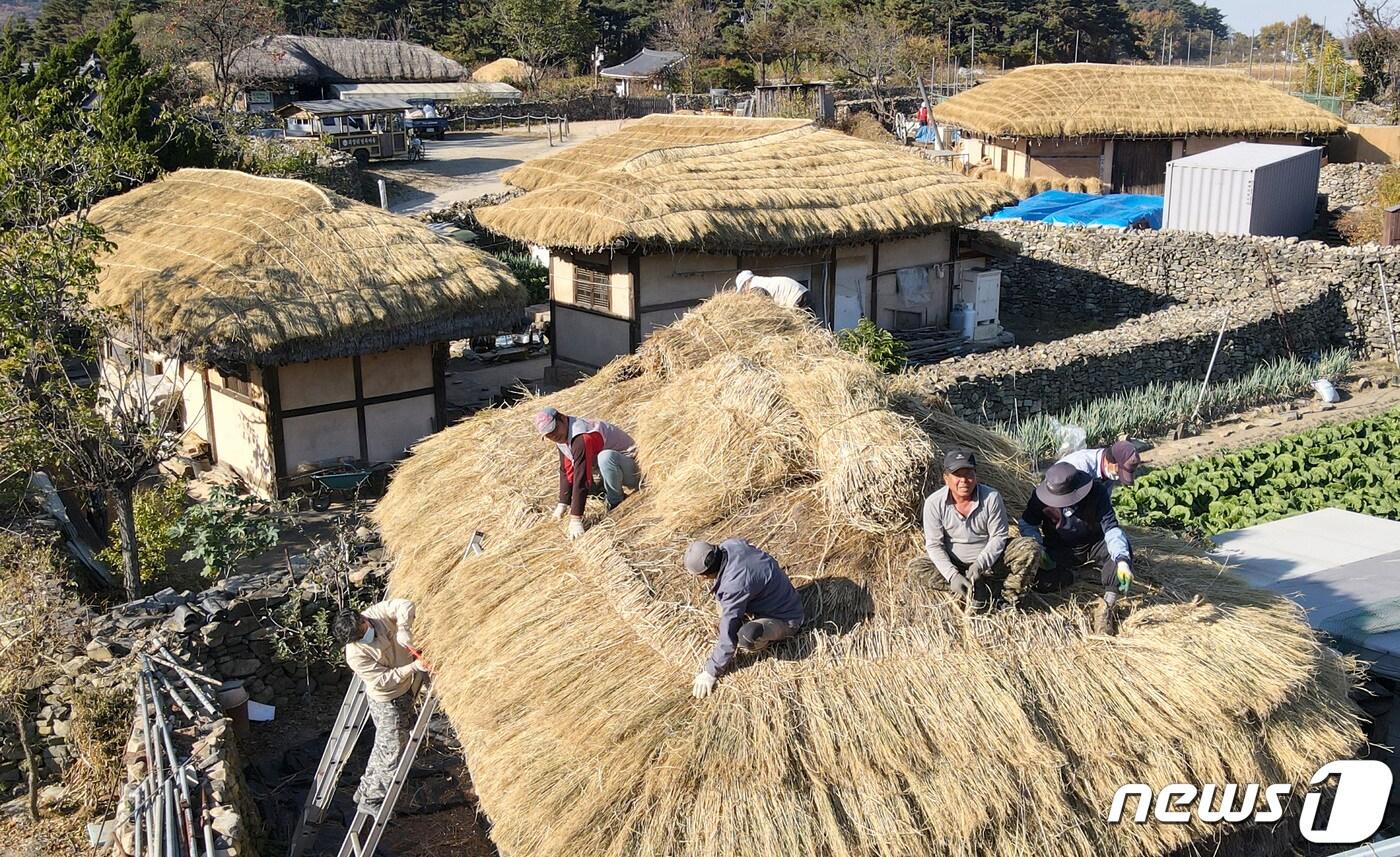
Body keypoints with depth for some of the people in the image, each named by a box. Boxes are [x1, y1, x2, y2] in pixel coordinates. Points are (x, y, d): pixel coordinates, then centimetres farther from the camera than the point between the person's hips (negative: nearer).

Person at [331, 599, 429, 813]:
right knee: (392, 751, 2)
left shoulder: (376, 614, -17)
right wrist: (413, 667, -35)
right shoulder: (356, 654, -31)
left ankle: (366, 790, 41)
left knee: (384, 746, 23)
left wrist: (403, 632, -28)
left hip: (405, 692, 7)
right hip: (387, 702, -7)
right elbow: (383, 680, -28)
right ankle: (371, 801, 21)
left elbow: (405, 605, -14)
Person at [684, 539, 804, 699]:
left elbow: (727, 636, -28)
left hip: (784, 620, -8)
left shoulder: (734, 586, -37)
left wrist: (710, 672, -17)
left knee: (747, 636, -36)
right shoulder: (730, 544, -16)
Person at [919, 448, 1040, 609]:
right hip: (954, 565, 1)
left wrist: (980, 564, -27)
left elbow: (999, 536, -10)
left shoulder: (991, 497, -15)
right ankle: (980, 589, -21)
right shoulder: (934, 503, -16)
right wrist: (952, 575, -27)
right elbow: (934, 545, -13)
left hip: (990, 560, -1)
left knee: (1031, 549, -21)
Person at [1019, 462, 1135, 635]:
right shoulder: (1041, 495, -20)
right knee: (1038, 579, -25)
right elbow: (1027, 524, -6)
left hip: (1093, 545, -1)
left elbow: (1111, 528, -31)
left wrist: (1122, 560, -47)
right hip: (1059, 549, 1)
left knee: (1122, 548, -31)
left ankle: (1109, 606, -23)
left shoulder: (1097, 492, -25)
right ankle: (1069, 576, 8)